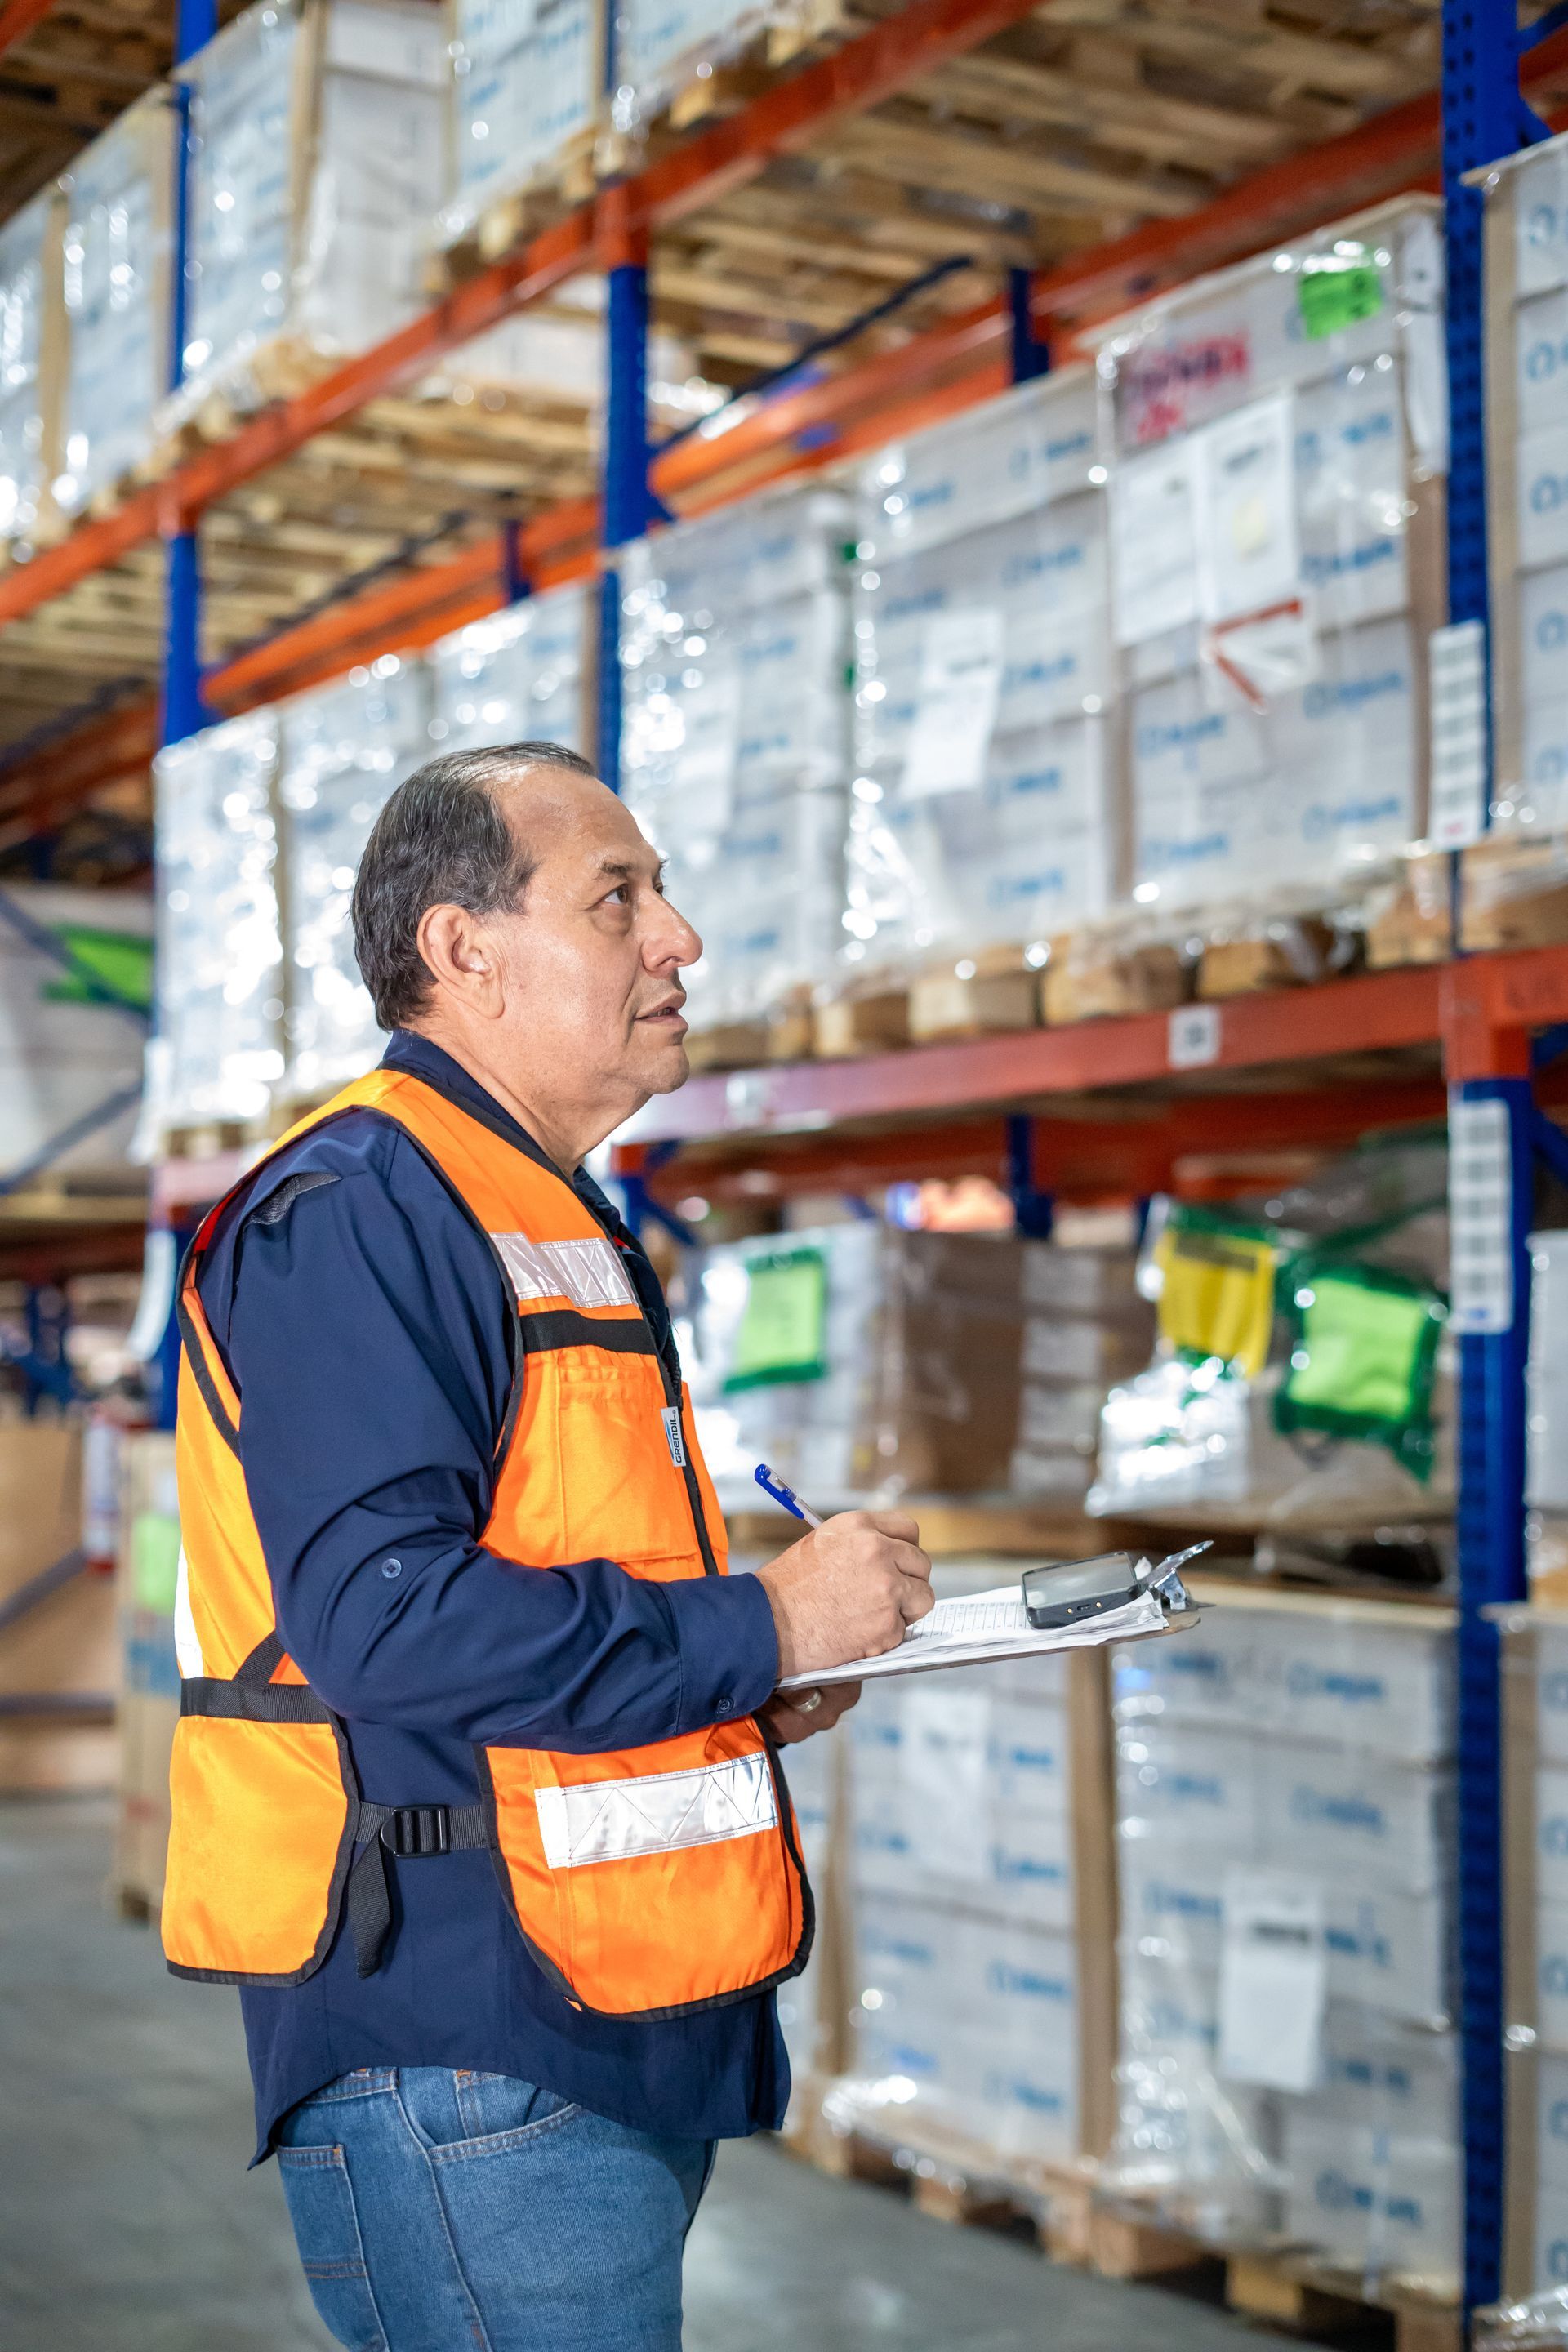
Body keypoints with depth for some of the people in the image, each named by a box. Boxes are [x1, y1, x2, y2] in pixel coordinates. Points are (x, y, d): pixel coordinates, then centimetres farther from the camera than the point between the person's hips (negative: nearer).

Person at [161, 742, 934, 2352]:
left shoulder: (554, 1228, 20)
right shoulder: (353, 1210, -14)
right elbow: (378, 1616, -25)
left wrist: (747, 1695, 10)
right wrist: (755, 1628, -17)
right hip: (464, 2047, -10)